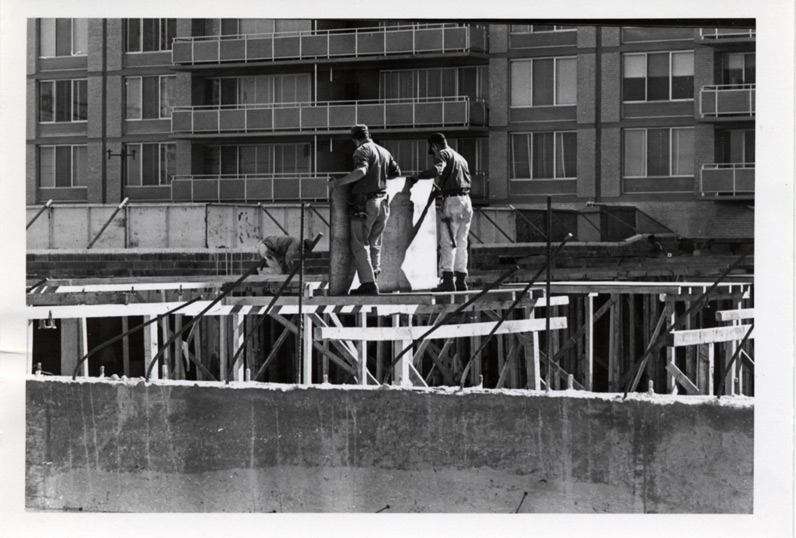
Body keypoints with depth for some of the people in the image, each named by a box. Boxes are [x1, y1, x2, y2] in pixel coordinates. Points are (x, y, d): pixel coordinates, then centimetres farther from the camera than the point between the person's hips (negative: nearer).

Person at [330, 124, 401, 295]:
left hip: (365, 202, -7)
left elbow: (361, 171, -27)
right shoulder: (384, 152, 13)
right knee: (374, 244, 15)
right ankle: (374, 279, 12)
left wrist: (339, 181, -19)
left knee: (359, 244, -3)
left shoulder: (362, 151, -9)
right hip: (382, 201, 7)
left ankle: (368, 283, -11)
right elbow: (396, 172, 22)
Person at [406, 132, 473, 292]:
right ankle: (461, 280, 9)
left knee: (447, 242, -9)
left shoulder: (443, 154, 0)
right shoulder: (460, 158, 24)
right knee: (461, 243, 11)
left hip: (452, 201, -8)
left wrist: (416, 177, -16)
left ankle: (448, 280, -16)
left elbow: (437, 170, -21)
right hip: (466, 201, 8)